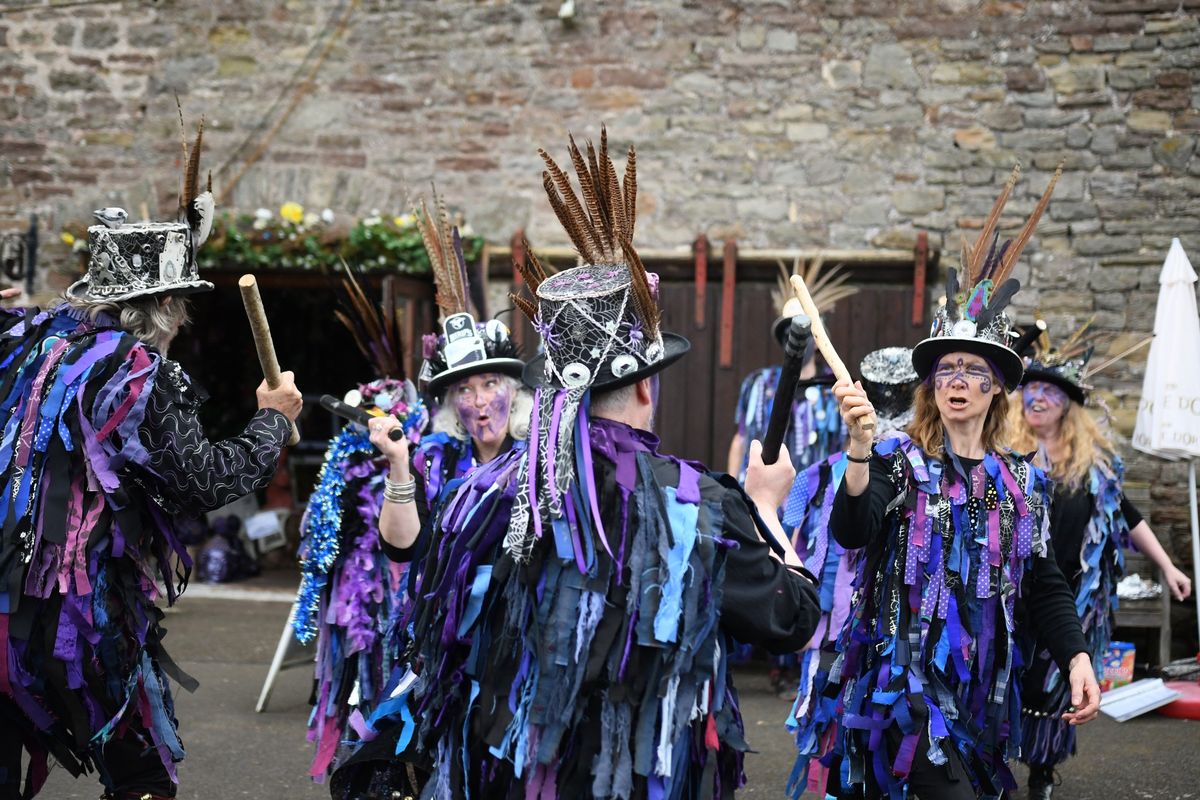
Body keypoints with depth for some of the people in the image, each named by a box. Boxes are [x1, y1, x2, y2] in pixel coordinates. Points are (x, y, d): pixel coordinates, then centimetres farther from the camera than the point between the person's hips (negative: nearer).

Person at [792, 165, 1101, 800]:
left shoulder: (1023, 481, 8)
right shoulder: (897, 461, -5)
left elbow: (1045, 587, 9)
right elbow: (850, 533, -24)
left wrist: (1077, 658, -5)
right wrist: (860, 450, -39)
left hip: (982, 688, 5)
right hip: (905, 681, -5)